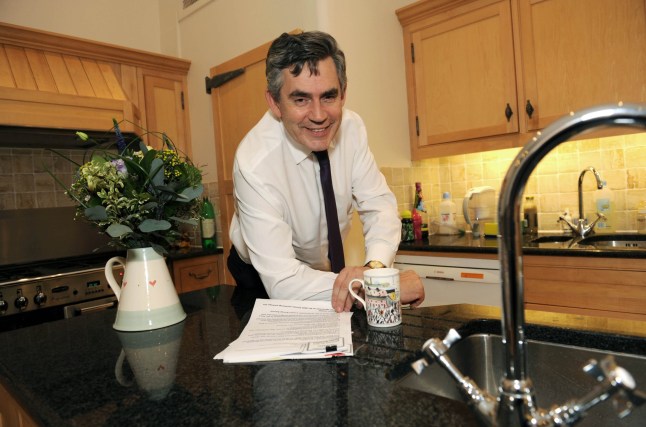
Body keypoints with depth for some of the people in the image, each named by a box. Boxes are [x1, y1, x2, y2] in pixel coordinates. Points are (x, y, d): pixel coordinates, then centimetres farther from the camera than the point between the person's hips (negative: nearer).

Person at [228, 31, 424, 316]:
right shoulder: (255, 163, -31)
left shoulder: (351, 127, -15)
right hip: (267, 283, -3)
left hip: (327, 268, 4)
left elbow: (379, 206, -13)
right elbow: (282, 281, -32)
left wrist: (374, 267, -34)